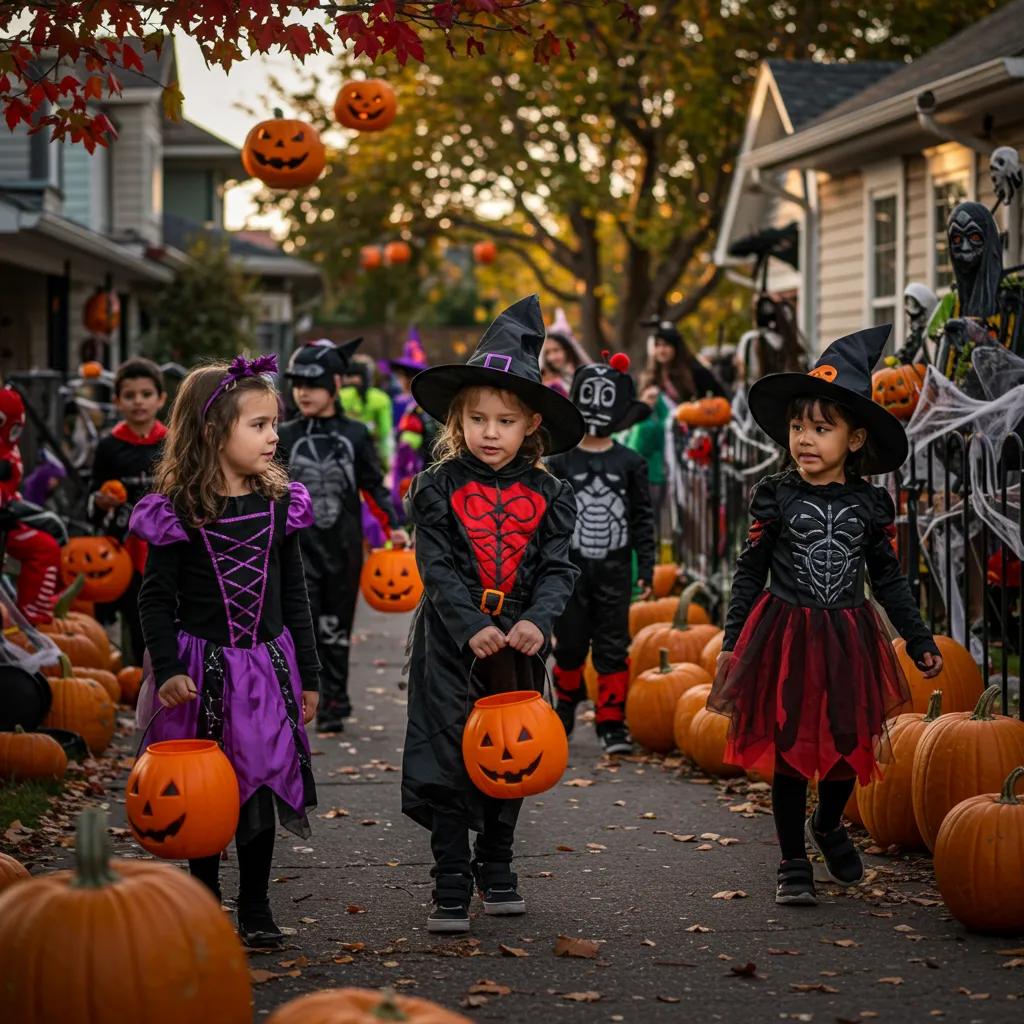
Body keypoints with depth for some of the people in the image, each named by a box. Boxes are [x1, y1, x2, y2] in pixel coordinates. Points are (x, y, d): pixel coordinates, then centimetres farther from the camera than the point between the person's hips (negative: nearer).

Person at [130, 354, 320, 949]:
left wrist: (308, 676, 9)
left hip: (265, 666, 3)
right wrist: (167, 671, -13)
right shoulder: (177, 513, -9)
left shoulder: (280, 505, 2)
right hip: (200, 671, -2)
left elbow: (294, 597, 8)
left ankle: (256, 908, 16)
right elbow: (156, 598, -5)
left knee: (259, 784, 4)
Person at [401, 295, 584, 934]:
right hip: (452, 642, -3)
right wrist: (472, 627, -24)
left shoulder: (548, 496, 2)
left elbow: (557, 568, -3)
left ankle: (496, 869, 30)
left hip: (519, 643, 3)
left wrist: (538, 620, -22)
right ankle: (451, 886, 3)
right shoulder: (438, 488, -4)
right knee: (449, 758, -4)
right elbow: (437, 568, -11)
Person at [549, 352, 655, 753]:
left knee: (613, 648, 0)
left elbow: (643, 519, 3)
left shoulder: (630, 464, 1)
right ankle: (566, 707, 33)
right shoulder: (561, 464, -1)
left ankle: (612, 724, 4)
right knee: (570, 644, 9)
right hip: (570, 569, 0)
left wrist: (646, 567, -1)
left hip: (615, 570, 0)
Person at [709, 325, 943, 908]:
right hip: (785, 635, -2)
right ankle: (794, 864, 16)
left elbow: (889, 579, 8)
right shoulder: (776, 498, -4)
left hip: (849, 639, 2)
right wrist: (733, 642, 0)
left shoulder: (871, 505, 0)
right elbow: (750, 573, 2)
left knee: (849, 745, 7)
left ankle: (828, 826, 38)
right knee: (789, 750, 3)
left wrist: (920, 640, 7)